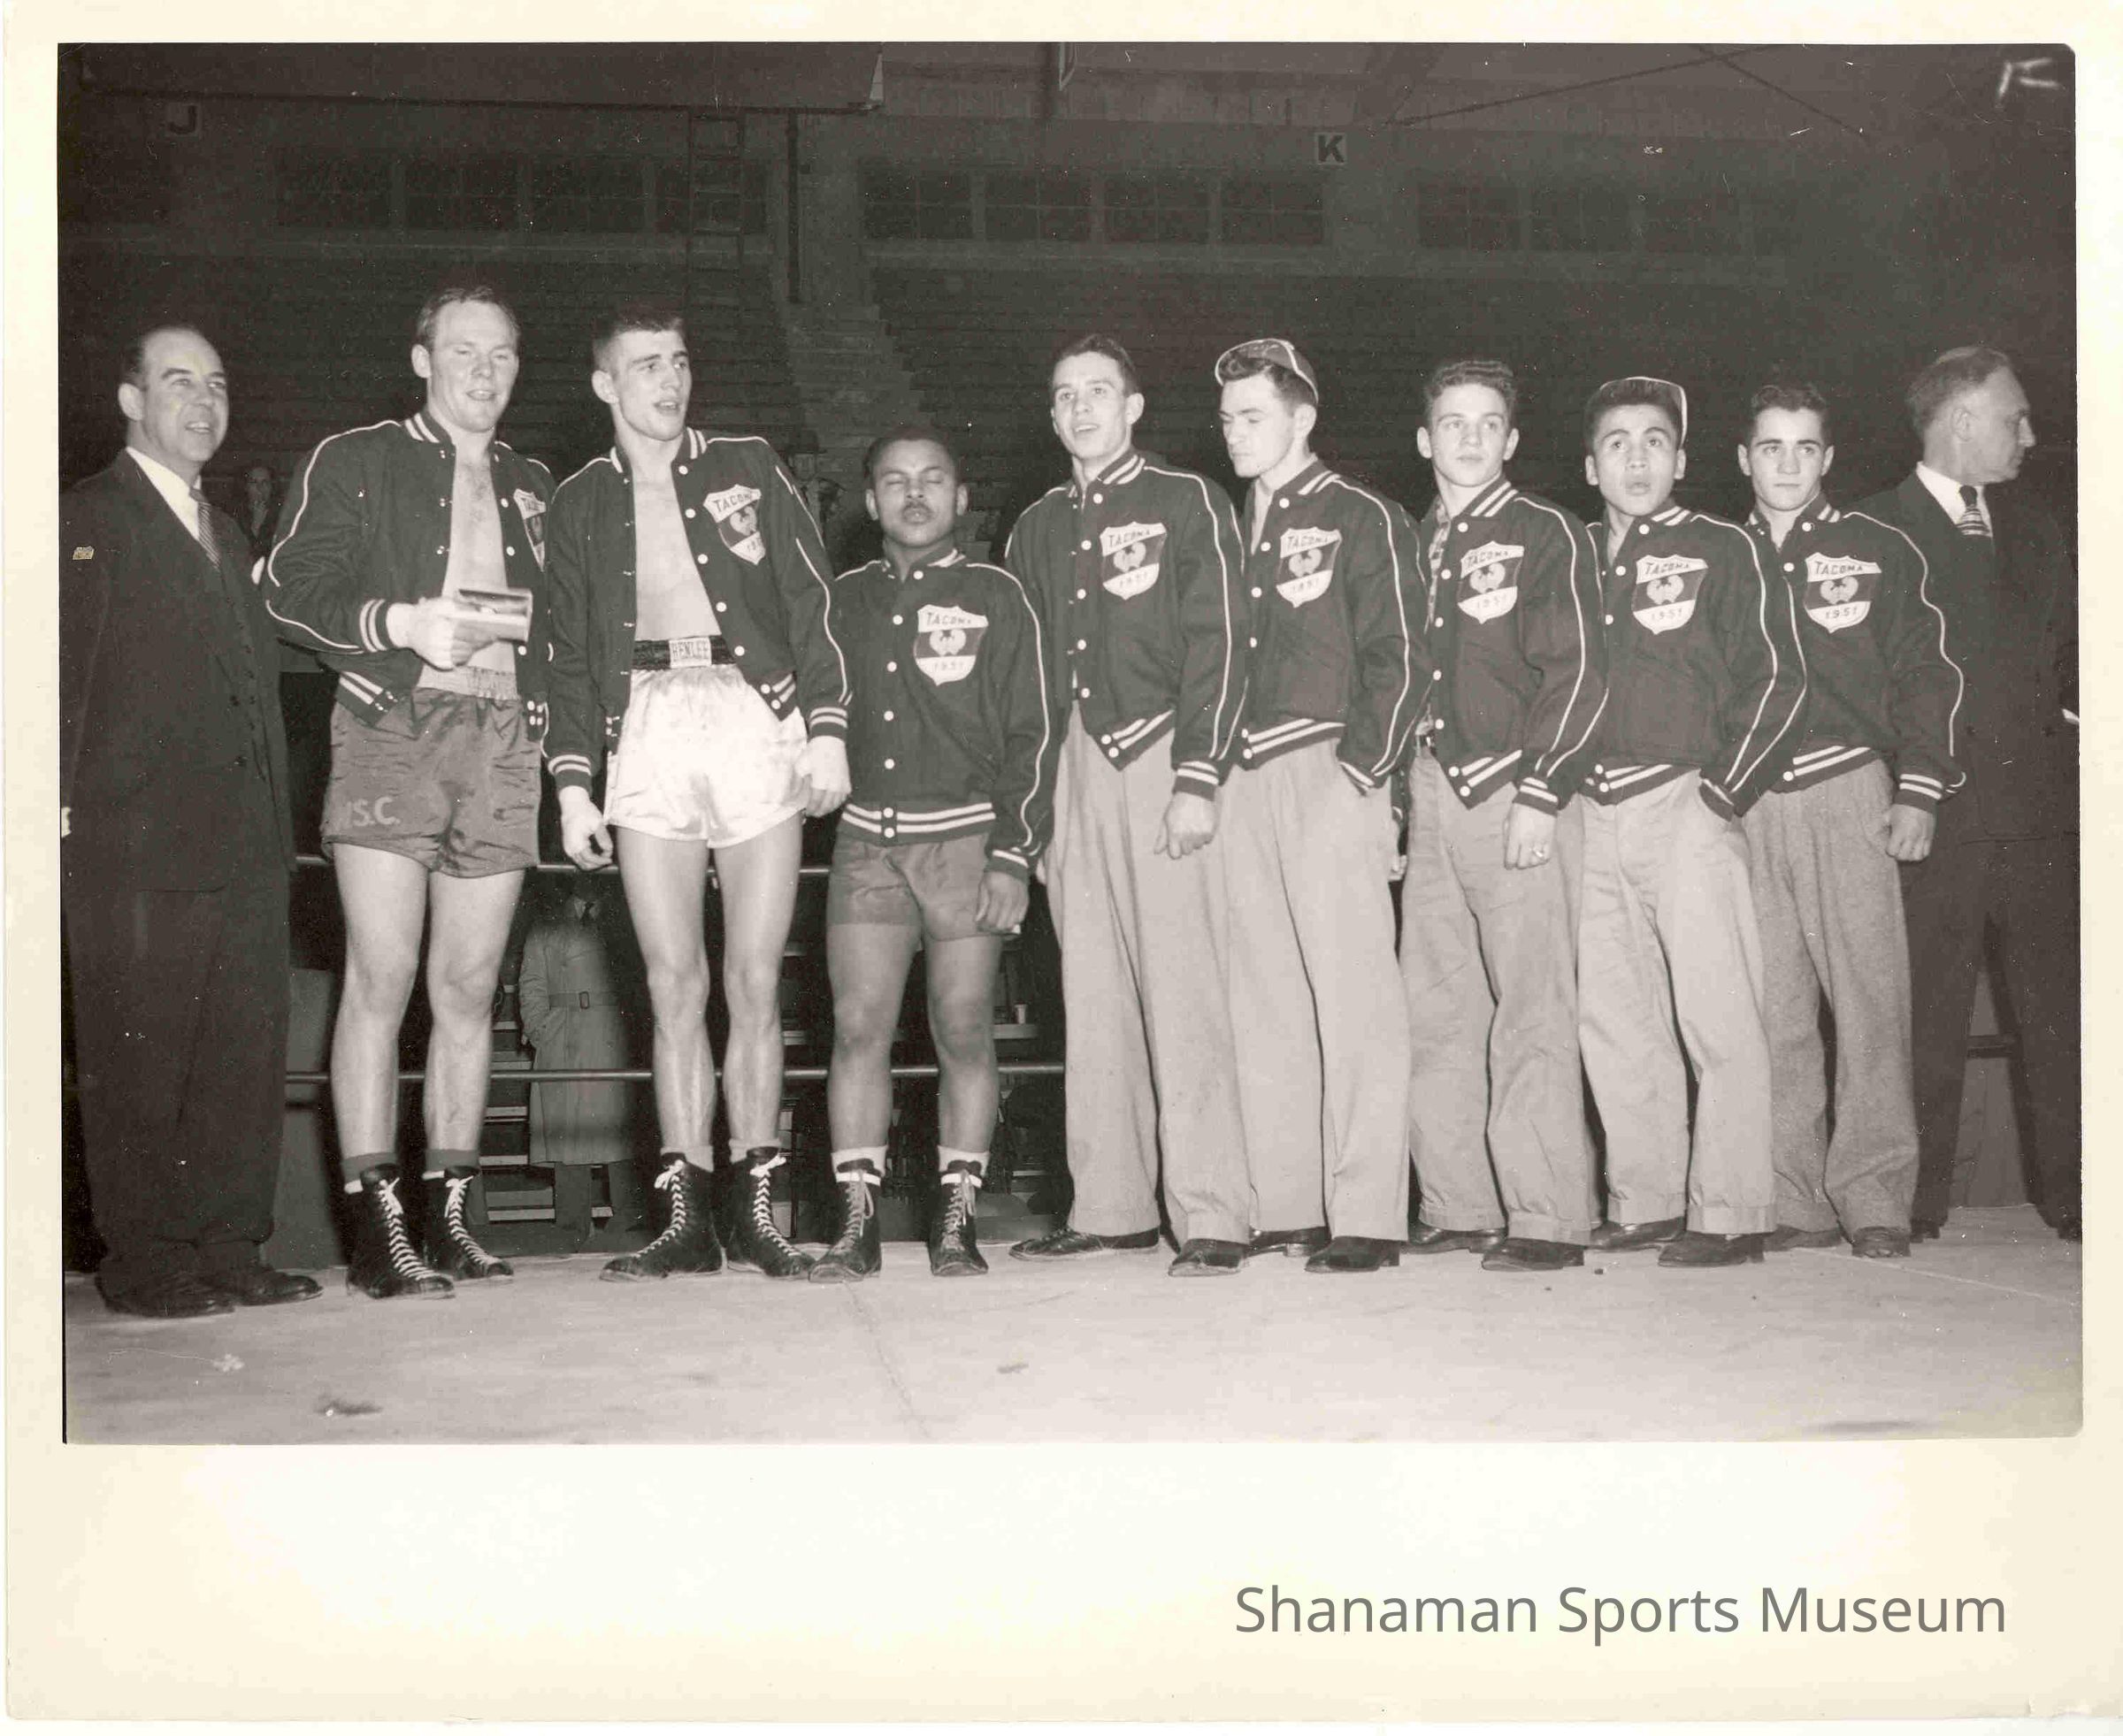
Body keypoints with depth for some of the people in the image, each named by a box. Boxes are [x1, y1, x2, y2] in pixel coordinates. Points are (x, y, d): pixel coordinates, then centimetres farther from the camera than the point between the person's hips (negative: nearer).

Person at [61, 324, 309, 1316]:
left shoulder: (223, 536, 23)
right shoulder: (86, 522, 1)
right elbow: (61, 676, -6)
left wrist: (274, 823, 15)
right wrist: (64, 802, -14)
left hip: (242, 847, 7)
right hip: (133, 843, -7)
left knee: (246, 1051, 5)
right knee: (138, 1061, -2)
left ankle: (230, 1250, 13)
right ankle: (143, 1264, 4)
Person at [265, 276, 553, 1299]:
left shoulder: (529, 487, 23)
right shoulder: (356, 462, 9)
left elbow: (554, 623, 24)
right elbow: (289, 589, 0)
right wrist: (402, 622, -14)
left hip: (500, 742, 4)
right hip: (393, 727, -4)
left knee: (469, 989, 3)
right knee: (381, 979, -10)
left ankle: (448, 1217, 9)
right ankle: (376, 1227, -9)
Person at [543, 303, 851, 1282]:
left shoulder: (747, 470, 13)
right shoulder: (579, 503, 16)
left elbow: (811, 603, 9)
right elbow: (565, 652, 15)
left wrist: (827, 727, -1)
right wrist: (571, 783, 7)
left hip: (756, 724, -1)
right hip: (645, 732, 1)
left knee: (755, 983, -3)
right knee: (674, 986, -3)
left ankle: (756, 1210, 2)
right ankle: (685, 1219, 0)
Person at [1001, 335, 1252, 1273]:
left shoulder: (1185, 504, 4)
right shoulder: (1036, 528, 20)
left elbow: (1218, 643, -4)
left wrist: (1197, 780, -13)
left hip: (1158, 755, -5)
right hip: (1070, 768, 5)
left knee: (1181, 988, -10)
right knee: (1091, 994, 5)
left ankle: (1209, 1212, -9)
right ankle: (1110, 1205, 10)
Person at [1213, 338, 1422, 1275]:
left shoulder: (1361, 519, 2)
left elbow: (1400, 659, -4)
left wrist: (1364, 767, -12)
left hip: (1330, 775, -6)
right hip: (1243, 779, 6)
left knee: (1351, 991, -7)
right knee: (1261, 998, 5)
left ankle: (1366, 1214, -6)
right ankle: (1279, 1204, 10)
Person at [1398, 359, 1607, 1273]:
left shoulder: (1547, 534, 1)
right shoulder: (1412, 545, 19)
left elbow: (1577, 672, -6)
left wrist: (1539, 796, -13)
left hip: (1517, 795, -6)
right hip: (1431, 793, 6)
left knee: (1532, 1013, -9)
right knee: (1434, 1011, 5)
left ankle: (1549, 1218, -7)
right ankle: (1457, 1208, 11)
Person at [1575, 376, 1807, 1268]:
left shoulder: (1721, 550, 3)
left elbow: (1778, 678, -2)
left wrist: (1725, 789, -9)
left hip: (1685, 806, -5)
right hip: (1593, 818, 5)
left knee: (1717, 1015, -7)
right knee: (1611, 1017, 7)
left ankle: (1730, 1213, -5)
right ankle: (1643, 1203, 15)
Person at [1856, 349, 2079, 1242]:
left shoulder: (2032, 524, 19)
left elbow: (2068, 646, 23)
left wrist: (2073, 725, 7)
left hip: (2041, 804, 5)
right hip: (1938, 809, -5)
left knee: (2060, 1010, 2)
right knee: (1928, 1020, -3)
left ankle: (2071, 1194, 9)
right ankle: (1917, 1202, 4)